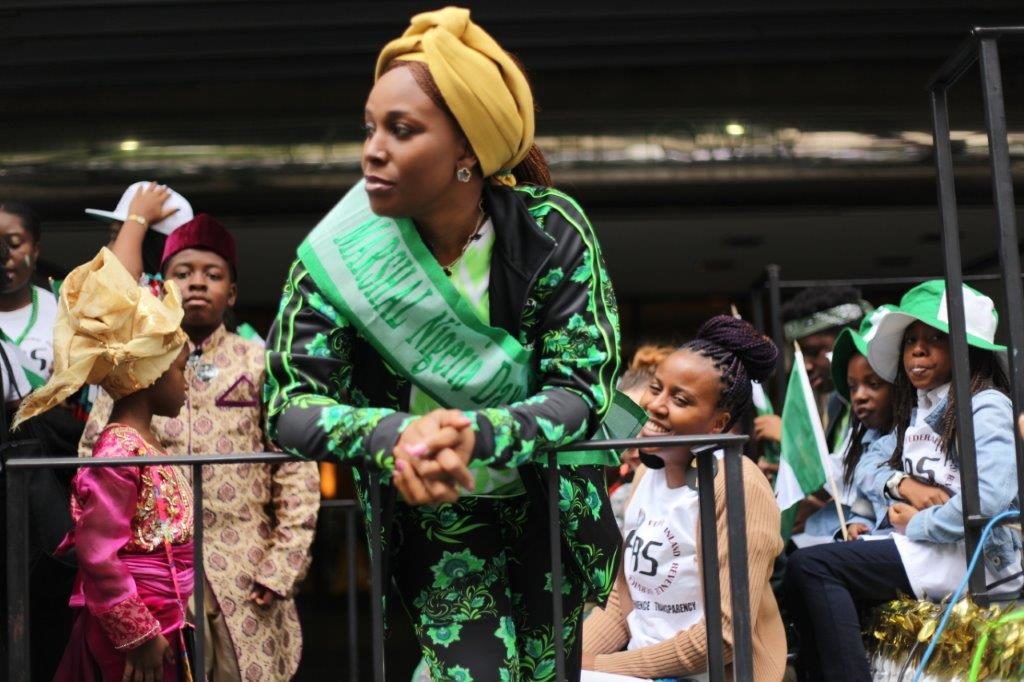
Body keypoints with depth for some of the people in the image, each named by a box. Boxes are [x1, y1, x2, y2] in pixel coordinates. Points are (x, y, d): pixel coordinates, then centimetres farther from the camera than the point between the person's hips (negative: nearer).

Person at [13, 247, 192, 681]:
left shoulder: (138, 445, 11)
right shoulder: (120, 452, -17)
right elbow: (97, 555, -22)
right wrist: (139, 636, -18)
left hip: (158, 625, 9)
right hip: (138, 632, -9)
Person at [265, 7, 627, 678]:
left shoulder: (551, 232, -18)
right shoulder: (342, 253, -17)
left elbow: (581, 391, -20)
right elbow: (290, 403, -18)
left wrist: (473, 435, -39)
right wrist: (397, 437, -37)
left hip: (549, 511, 1)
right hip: (434, 521, -1)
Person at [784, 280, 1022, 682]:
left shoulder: (987, 407, -10)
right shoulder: (916, 411, 19)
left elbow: (989, 500, -24)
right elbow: (870, 465, 19)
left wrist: (915, 524, -10)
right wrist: (902, 483, -4)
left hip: (973, 557, -9)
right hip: (923, 551, 9)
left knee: (810, 568, -18)